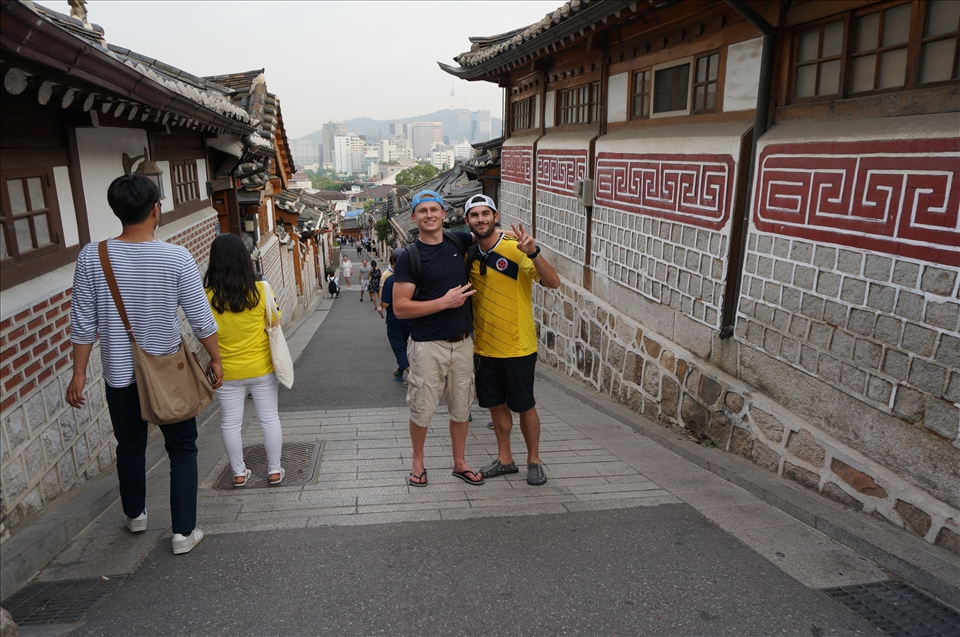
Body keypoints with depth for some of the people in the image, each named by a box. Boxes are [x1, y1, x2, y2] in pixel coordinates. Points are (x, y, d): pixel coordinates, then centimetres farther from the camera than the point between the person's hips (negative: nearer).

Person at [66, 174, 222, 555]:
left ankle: (135, 515, 44)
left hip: (119, 374, 3)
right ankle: (184, 532, 15)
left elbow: (83, 324, -6)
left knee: (130, 446, 23)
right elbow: (201, 319, -10)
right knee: (182, 449, 12)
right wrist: (215, 359, 5)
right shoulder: (177, 258, -16)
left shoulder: (91, 257, -11)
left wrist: (79, 373, 5)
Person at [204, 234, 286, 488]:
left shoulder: (207, 297, -12)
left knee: (230, 423, 14)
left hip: (227, 372, 0)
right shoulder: (260, 290, -13)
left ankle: (239, 472, 25)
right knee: (269, 418, 12)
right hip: (261, 367, 0)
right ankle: (274, 470, 20)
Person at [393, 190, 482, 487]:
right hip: (427, 345, -4)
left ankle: (460, 462, 31)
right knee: (422, 408, 5)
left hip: (462, 342, 4)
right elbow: (400, 308, -14)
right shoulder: (409, 257, -9)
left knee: (461, 407, 14)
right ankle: (418, 463, 28)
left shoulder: (458, 241, 4)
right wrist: (445, 302, -17)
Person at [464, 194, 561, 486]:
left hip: (517, 346, -5)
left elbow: (553, 282, -25)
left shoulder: (516, 249, -15)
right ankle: (505, 459, 33)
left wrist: (533, 252, -39)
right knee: (496, 404, 16)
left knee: (524, 406, 7)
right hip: (484, 347, 5)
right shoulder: (470, 253, 3)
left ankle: (534, 461, 26)